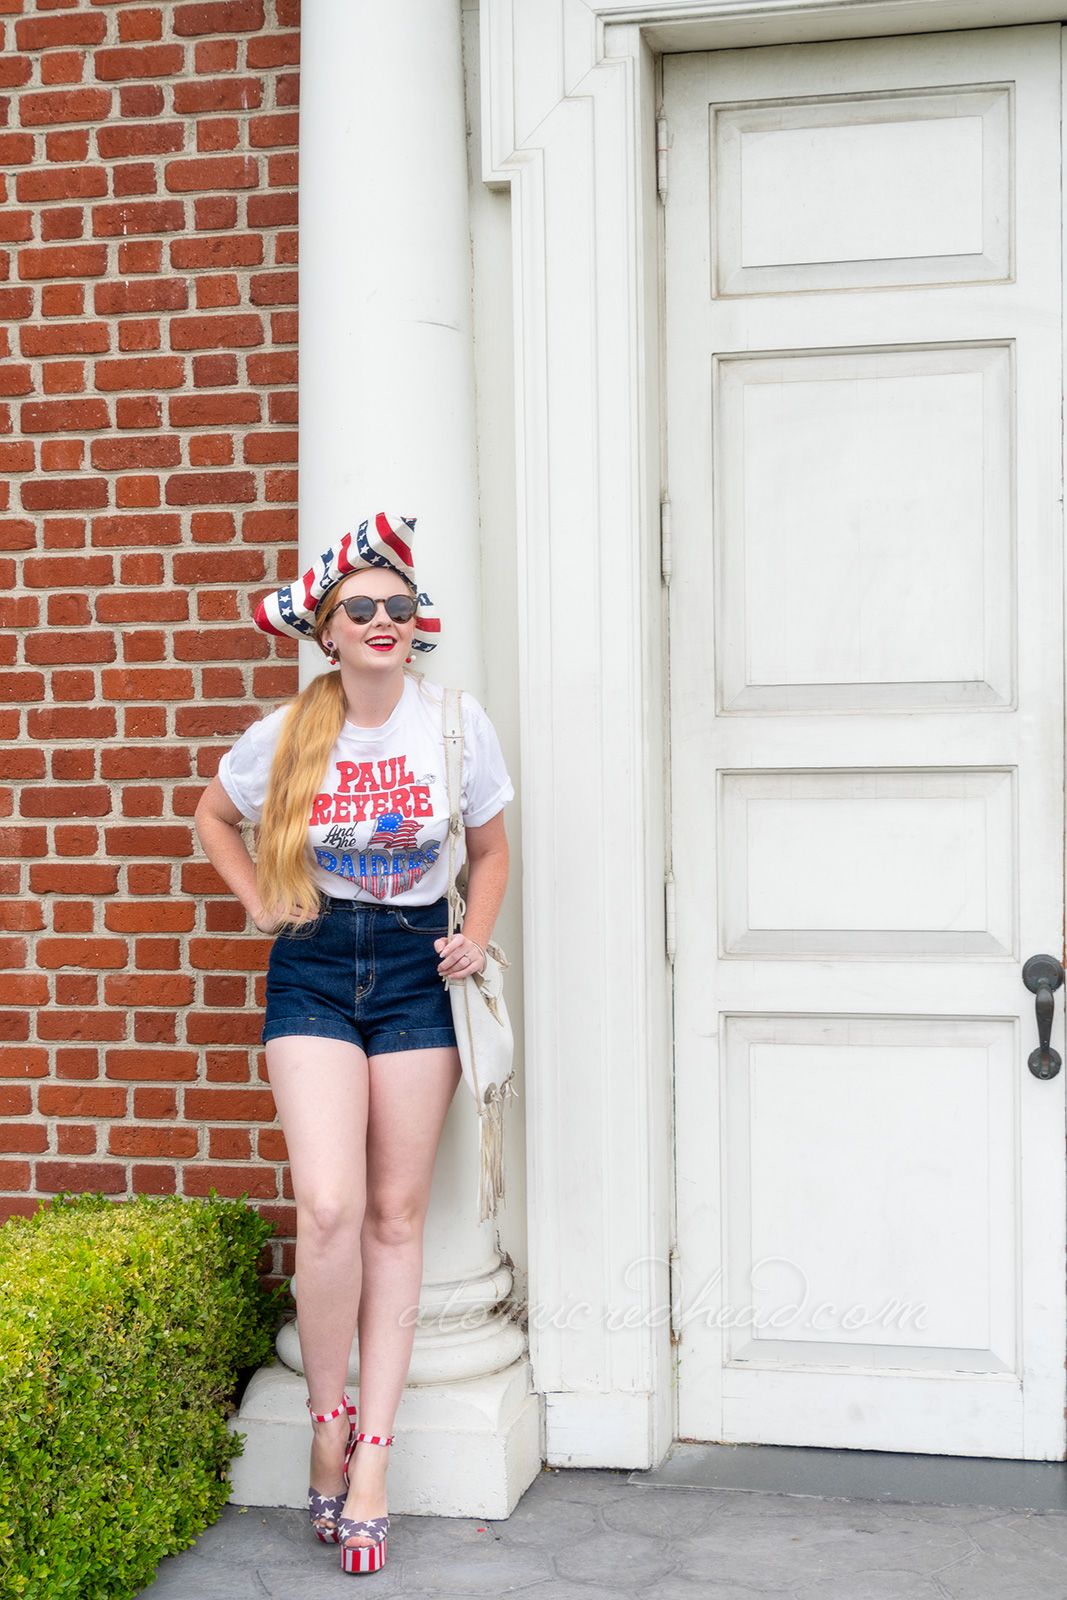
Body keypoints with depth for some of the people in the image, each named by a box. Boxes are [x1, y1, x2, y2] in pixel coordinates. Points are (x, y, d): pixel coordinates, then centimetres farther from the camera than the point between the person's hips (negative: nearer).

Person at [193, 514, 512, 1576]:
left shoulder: (457, 723, -2)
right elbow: (213, 818, 18)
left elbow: (491, 850, 13)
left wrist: (475, 938, -2)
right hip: (313, 969, -1)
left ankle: (370, 1459, 10)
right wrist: (263, 904, 6)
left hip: (415, 969, 1)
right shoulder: (286, 736, -2)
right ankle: (325, 1416, 8)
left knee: (397, 1215, 2)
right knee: (330, 1207, -16)